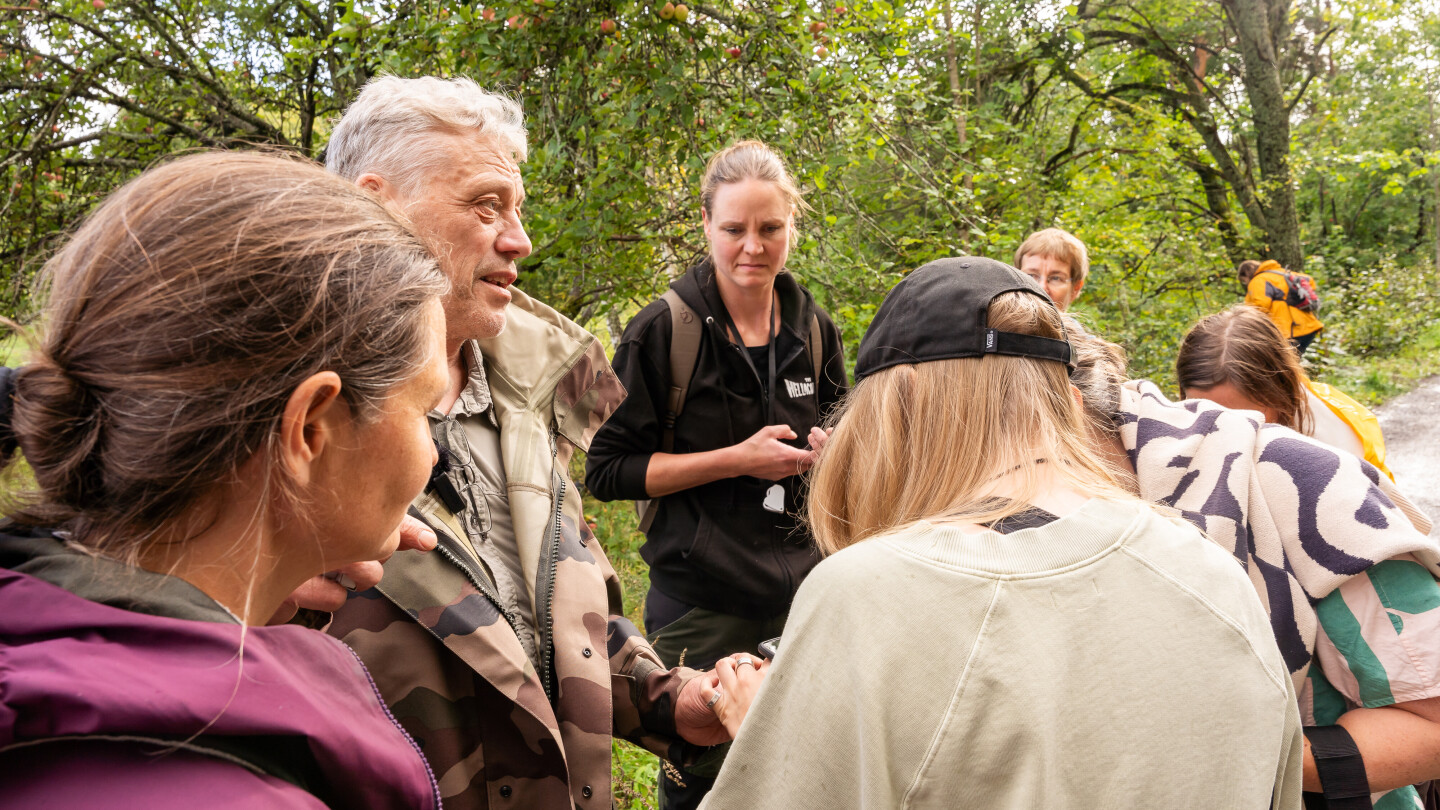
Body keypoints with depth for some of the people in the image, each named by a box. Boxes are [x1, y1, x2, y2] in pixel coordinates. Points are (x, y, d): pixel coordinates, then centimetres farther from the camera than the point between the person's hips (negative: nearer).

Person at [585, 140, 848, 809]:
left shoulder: (813, 330, 6)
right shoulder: (663, 331, -9)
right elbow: (607, 470, -10)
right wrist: (737, 459, -18)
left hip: (801, 590, 5)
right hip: (702, 605, -4)